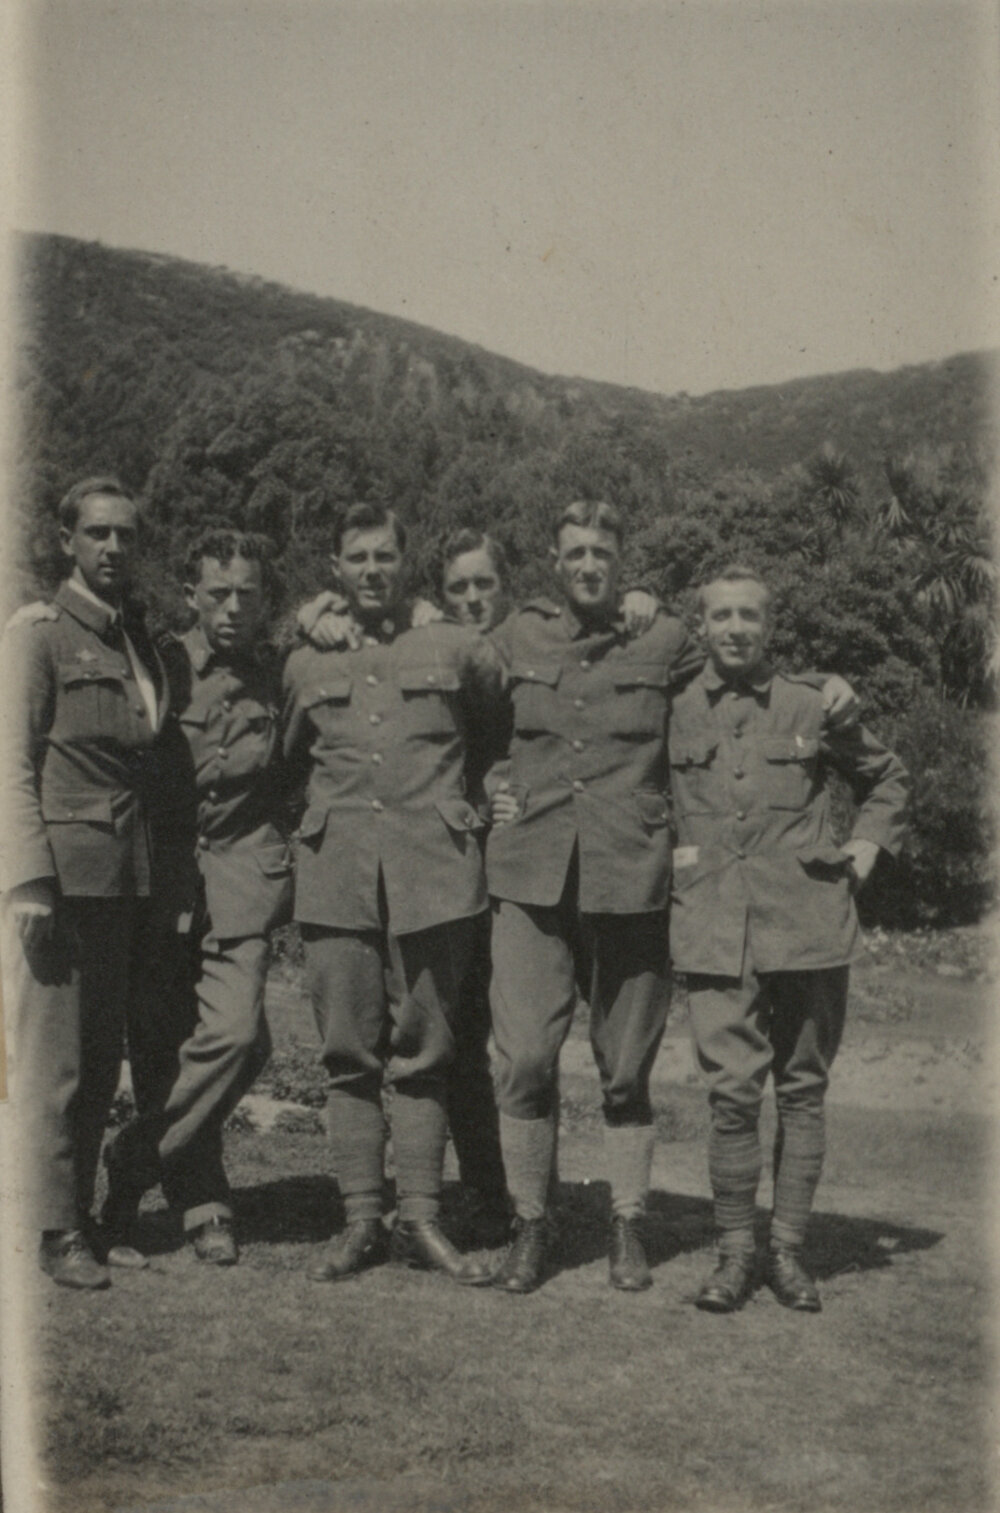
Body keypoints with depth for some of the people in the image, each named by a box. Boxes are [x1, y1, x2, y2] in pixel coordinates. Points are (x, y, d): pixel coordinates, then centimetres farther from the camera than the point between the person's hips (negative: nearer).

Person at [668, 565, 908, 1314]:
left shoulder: (815, 704, 6)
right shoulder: (674, 711, 6)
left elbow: (886, 777, 21)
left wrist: (870, 841, 7)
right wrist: (663, 853, 5)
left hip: (809, 921, 1)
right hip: (714, 927, -1)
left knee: (803, 1090, 6)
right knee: (733, 1092, -5)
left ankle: (789, 1250, 17)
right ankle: (734, 1251, 8)